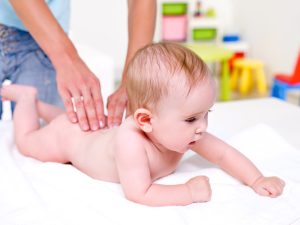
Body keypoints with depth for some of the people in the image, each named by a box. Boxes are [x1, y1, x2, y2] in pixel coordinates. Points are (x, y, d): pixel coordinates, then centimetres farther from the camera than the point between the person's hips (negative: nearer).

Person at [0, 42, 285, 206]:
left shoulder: (183, 131, -31)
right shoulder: (130, 140, -51)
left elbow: (224, 153, -21)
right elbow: (139, 193, -50)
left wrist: (257, 180, -33)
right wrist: (189, 192, -50)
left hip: (101, 125, 6)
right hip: (71, 135, -6)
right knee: (27, 141, 21)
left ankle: (42, 105, 54)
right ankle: (26, 96, 37)